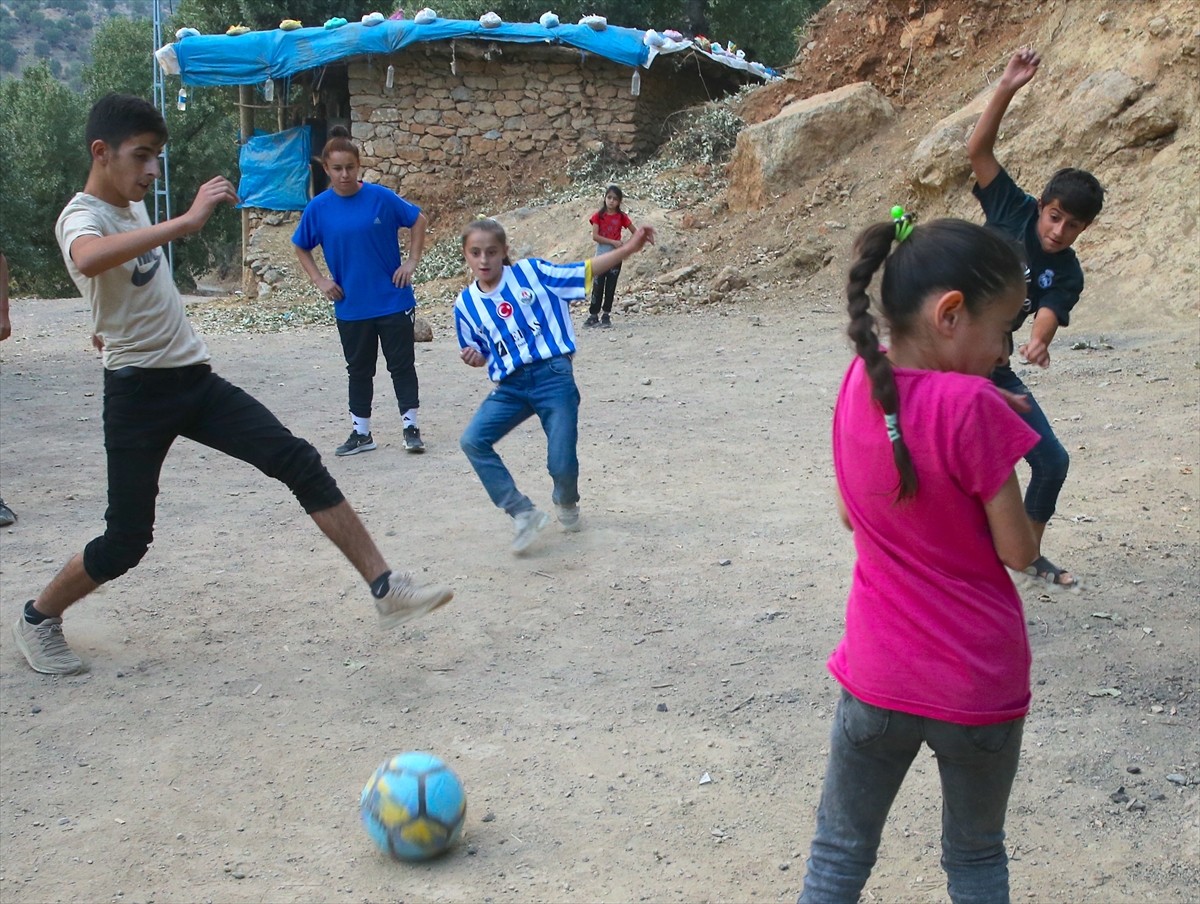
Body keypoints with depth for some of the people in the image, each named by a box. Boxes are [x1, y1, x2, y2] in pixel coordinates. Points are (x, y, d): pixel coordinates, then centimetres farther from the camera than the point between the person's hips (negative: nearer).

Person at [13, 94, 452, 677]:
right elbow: (88, 260, -43)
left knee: (298, 462, -9)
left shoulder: (131, 207, 12)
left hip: (195, 379, 7)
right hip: (139, 391, -7)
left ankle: (385, 588, -11)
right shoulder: (81, 218, -16)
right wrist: (187, 221, -47)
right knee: (127, 540, -1)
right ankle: (38, 618, 26)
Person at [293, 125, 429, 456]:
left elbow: (418, 220, 4)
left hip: (393, 301, -2)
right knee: (359, 369, 13)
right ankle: (361, 432, 23)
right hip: (351, 307, 2)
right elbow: (301, 247, 10)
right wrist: (320, 281, -1)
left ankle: (411, 427, 14)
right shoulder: (318, 208, -4)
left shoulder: (381, 197, -9)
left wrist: (412, 261, -3)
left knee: (402, 364, 4)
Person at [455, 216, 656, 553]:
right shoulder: (466, 304, 7)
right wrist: (474, 358, -6)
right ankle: (523, 513, -7)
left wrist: (628, 248, -6)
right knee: (472, 440, -17)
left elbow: (585, 271, 3)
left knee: (562, 465, -8)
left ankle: (567, 503, 31)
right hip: (510, 386, 3)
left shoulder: (532, 272, -1)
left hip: (553, 376, -3)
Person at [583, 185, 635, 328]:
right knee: (598, 286, -2)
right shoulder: (598, 216, -2)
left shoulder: (621, 217, 1)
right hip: (601, 254, -1)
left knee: (611, 286, 4)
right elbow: (595, 236, -11)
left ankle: (607, 315, 10)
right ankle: (593, 315, 1)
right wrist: (614, 242, -19)